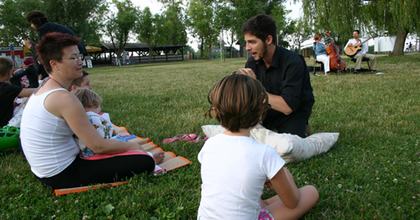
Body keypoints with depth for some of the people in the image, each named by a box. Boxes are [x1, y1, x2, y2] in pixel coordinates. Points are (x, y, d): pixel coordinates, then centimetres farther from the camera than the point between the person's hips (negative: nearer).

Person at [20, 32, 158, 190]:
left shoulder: (41, 91, 9)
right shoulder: (64, 98, -23)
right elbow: (98, 146, -23)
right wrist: (132, 146, -6)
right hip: (63, 176, -11)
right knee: (144, 162, -21)